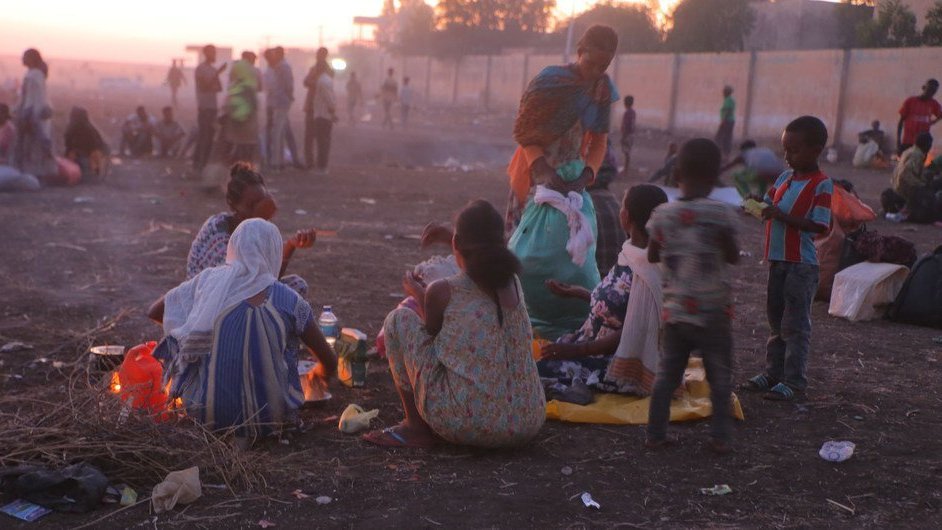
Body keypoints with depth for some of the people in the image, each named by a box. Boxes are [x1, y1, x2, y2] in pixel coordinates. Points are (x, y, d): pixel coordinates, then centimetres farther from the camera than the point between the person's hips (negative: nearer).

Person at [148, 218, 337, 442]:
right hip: (271, 416, -1)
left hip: (208, 415, 1)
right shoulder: (289, 301, -7)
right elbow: (330, 363, 1)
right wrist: (316, 374, 25)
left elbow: (154, 312, 11)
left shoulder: (207, 281, -3)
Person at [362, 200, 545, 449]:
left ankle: (417, 427, 13)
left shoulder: (442, 291, -9)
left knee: (400, 319, 8)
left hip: (468, 426, -6)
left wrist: (418, 294, 26)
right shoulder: (513, 282, 6)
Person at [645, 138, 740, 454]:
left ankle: (655, 434, 15)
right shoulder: (720, 214, -15)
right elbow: (733, 257, -5)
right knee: (720, 377, 11)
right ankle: (720, 437, 14)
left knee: (666, 374, 13)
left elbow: (652, 256, 7)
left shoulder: (662, 215, -4)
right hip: (713, 313, -3)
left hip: (674, 312, 3)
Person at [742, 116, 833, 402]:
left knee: (795, 324, -2)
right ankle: (773, 372, 25)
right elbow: (770, 204, 17)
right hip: (777, 260, 8)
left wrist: (781, 216, -24)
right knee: (776, 320, 15)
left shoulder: (821, 184, -12)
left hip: (802, 263, -8)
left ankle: (794, 380, 5)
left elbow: (818, 225, -18)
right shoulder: (785, 178, 10)